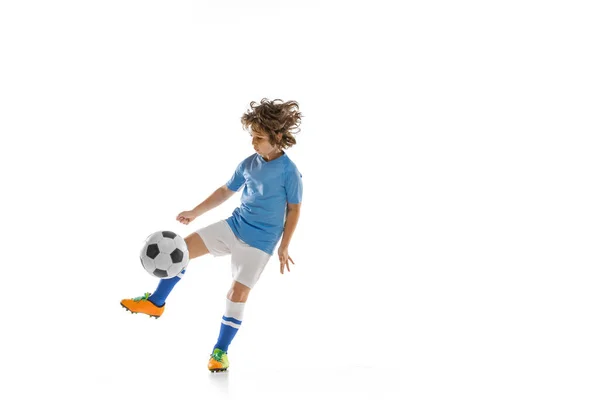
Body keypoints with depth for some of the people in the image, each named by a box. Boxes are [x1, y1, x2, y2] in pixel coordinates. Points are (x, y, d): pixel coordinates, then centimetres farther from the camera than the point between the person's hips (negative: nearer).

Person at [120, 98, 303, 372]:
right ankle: (156, 303, 13)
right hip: (234, 225, 6)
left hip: (261, 241, -5)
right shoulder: (248, 164, 2)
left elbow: (294, 210, -7)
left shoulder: (289, 172, -14)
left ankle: (221, 350, 8)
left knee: (238, 292, -9)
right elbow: (226, 191, 14)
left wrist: (283, 247, -8)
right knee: (181, 249, -5)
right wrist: (194, 212, 14)